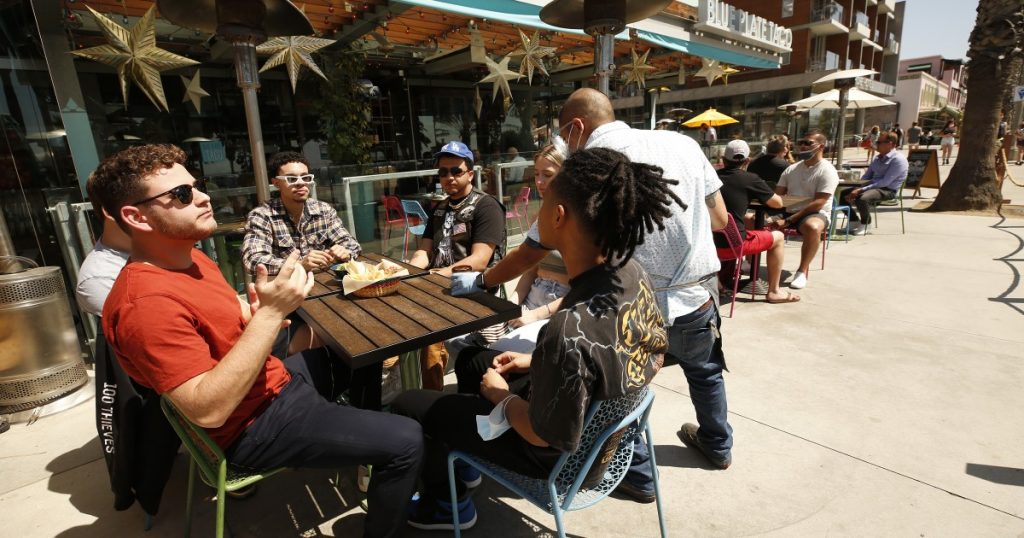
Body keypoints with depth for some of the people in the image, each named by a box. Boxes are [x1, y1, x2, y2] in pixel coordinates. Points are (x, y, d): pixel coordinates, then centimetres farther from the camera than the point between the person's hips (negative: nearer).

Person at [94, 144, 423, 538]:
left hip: (274, 380, 10)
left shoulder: (191, 258, 4)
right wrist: (270, 313, -35)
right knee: (406, 441, -13)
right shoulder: (148, 301, -27)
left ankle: (366, 450, 42)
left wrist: (258, 314, -6)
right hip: (254, 425, -10)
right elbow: (208, 410, -31)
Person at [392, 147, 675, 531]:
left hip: (564, 454, -7)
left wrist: (500, 395, -8)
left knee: (407, 407, 6)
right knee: (475, 359, 26)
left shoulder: (571, 329, -40)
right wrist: (537, 363, 2)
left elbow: (549, 436, -25)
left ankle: (449, 502, 34)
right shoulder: (632, 272, -15)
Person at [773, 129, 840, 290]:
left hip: (816, 214, -5)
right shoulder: (791, 169, 12)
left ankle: (802, 271, -22)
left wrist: (788, 221, -25)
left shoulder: (827, 171, -7)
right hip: (789, 211, 6)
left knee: (812, 227, -41)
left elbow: (818, 203, -17)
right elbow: (777, 195, 8)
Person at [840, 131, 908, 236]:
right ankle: (854, 220, 7)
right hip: (872, 186, 9)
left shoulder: (898, 159, -12)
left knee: (862, 198, -37)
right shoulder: (878, 158, 15)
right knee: (841, 194, -4)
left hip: (888, 190, -8)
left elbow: (885, 182, -20)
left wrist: (862, 190, -25)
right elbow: (866, 176, 16)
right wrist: (857, 189, -4)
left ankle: (865, 224, -10)